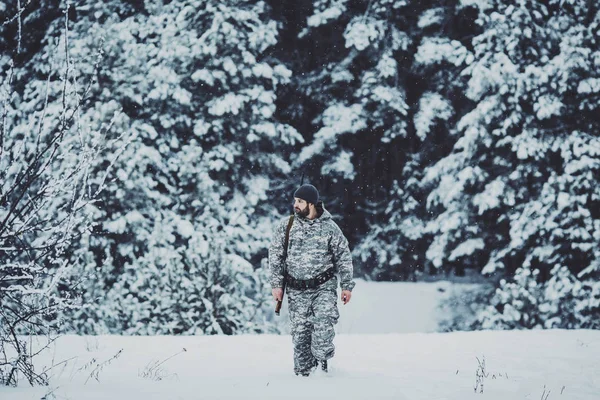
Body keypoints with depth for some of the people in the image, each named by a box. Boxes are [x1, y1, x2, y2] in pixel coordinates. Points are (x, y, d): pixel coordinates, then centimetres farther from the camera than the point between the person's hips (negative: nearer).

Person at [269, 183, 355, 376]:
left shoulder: (329, 227, -1)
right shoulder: (285, 226, 2)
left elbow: (344, 257, 6)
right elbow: (275, 256, 6)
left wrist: (347, 285, 3)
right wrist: (277, 284, 0)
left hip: (324, 287, -1)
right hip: (297, 290, 1)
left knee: (324, 323, -20)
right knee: (300, 331, 1)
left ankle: (321, 359, -5)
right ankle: (303, 371, 11)